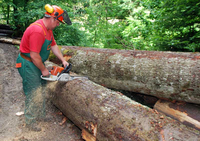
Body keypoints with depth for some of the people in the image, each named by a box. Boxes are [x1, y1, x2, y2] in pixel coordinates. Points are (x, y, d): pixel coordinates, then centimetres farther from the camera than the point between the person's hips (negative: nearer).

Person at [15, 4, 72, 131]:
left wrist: (63, 60, 7)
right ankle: (30, 121, 17)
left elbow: (54, 46, 13)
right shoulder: (37, 30, -28)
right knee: (34, 94, -2)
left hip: (37, 63, 10)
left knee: (41, 90, 18)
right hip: (28, 65, -10)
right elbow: (34, 56, -28)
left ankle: (41, 115, 34)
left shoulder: (48, 29, 4)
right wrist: (44, 70, -15)